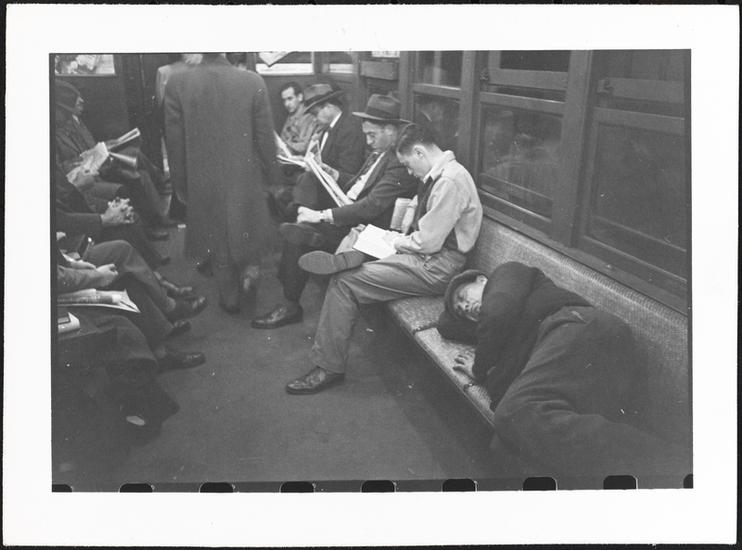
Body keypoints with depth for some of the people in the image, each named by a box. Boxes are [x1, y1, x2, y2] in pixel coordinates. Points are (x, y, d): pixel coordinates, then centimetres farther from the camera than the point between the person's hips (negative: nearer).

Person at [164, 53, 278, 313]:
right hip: (247, 179, 0)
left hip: (204, 184, 1)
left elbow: (175, 142, -7)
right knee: (248, 227, 30)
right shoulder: (253, 82, -14)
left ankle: (230, 299, 29)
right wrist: (267, 173, 10)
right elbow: (265, 137, -6)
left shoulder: (177, 84, -13)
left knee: (219, 239, 18)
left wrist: (180, 185, 6)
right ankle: (250, 265, 18)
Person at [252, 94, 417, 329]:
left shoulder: (401, 162, -20)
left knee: (296, 234, -19)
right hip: (349, 218, 10)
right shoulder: (380, 153, 12)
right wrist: (332, 174, 7)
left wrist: (322, 215, -24)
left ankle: (291, 307, -5)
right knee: (293, 229, -4)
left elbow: (371, 206, -26)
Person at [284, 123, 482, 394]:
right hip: (425, 254, 10)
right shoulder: (438, 174, 11)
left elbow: (428, 242, -21)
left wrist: (394, 241, -5)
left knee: (344, 282, -13)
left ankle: (329, 367, -6)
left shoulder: (449, 181, -21)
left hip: (435, 268, -10)